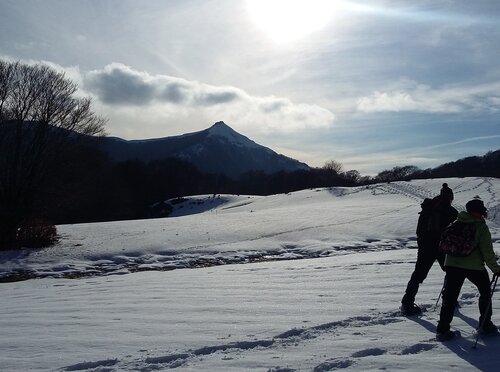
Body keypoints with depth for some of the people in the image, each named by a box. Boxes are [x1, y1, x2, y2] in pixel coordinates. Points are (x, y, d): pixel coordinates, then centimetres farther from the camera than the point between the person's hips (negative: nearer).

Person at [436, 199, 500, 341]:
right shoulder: (481, 227, -6)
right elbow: (487, 251, -10)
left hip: (452, 264, 4)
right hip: (474, 266, -4)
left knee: (450, 297, 5)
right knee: (485, 292, 21)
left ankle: (442, 330, 0)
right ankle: (485, 324, 25)